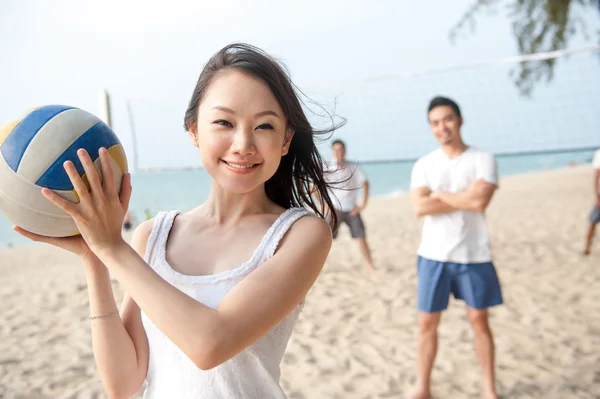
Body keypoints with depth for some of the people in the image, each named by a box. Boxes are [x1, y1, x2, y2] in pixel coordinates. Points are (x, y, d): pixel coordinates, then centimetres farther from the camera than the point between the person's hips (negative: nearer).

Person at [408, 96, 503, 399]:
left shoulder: (482, 159, -4)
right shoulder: (423, 165, 2)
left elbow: (480, 201, -19)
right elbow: (419, 207, -12)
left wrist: (439, 194, -10)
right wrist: (465, 198, -13)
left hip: (473, 256, -1)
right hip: (433, 255, 2)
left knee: (479, 320, 11)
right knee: (427, 323, 7)